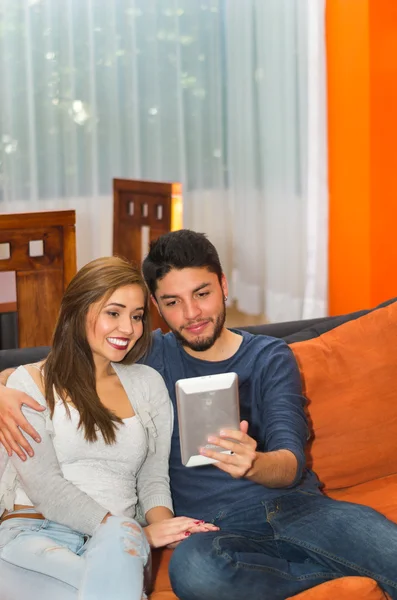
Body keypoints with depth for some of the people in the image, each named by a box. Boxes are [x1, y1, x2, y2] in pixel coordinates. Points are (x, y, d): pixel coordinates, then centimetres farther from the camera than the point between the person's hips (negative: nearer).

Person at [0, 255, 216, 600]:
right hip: (36, 531, -3)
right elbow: (44, 485, -7)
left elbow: (154, 477, 14)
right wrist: (140, 534, -16)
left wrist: (163, 526, -11)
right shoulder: (31, 383, 3)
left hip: (116, 543, 3)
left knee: (120, 534, -36)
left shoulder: (148, 384, 16)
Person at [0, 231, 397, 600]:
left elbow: (290, 464, -4)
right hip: (215, 526, 2)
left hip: (295, 504, -2)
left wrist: (254, 464, -29)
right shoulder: (150, 356, 11)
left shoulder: (270, 357, 8)